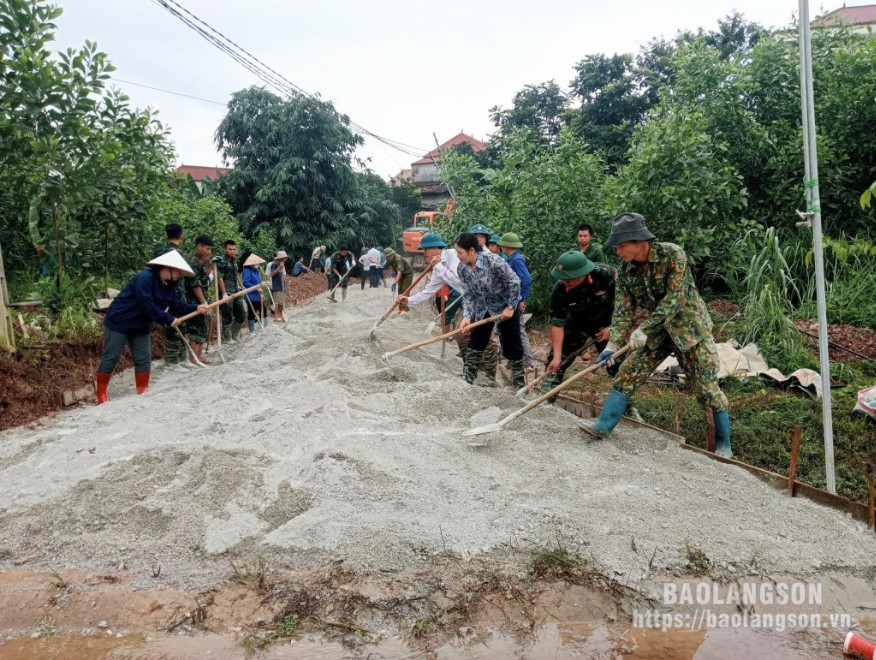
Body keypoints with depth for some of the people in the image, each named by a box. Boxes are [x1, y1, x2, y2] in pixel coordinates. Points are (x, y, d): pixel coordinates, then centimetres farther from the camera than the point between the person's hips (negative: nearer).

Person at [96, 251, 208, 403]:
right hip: (118, 322, -9)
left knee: (144, 358, 7)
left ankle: (143, 391, 16)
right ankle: (101, 394, 10)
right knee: (111, 358, -1)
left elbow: (178, 305, 1)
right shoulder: (145, 278, -26)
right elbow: (147, 305, -30)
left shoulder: (169, 285, 2)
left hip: (140, 326, 9)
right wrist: (168, 320, -26)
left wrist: (196, 308, -15)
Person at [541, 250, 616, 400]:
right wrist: (557, 356, -27)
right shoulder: (560, 290, -30)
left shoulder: (607, 275, -33)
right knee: (556, 362, -5)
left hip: (605, 323, 0)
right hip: (576, 323, 1)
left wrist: (611, 327, -18)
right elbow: (557, 323, -24)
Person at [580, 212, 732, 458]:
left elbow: (675, 298, -27)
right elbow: (623, 312, -6)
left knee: (706, 386, -3)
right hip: (657, 332, 5)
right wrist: (612, 345, -17)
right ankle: (604, 425, 2)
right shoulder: (625, 272, -7)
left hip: (689, 327, -5)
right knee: (627, 373, -4)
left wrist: (643, 329, -30)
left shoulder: (673, 254, -22)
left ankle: (723, 443, 13)